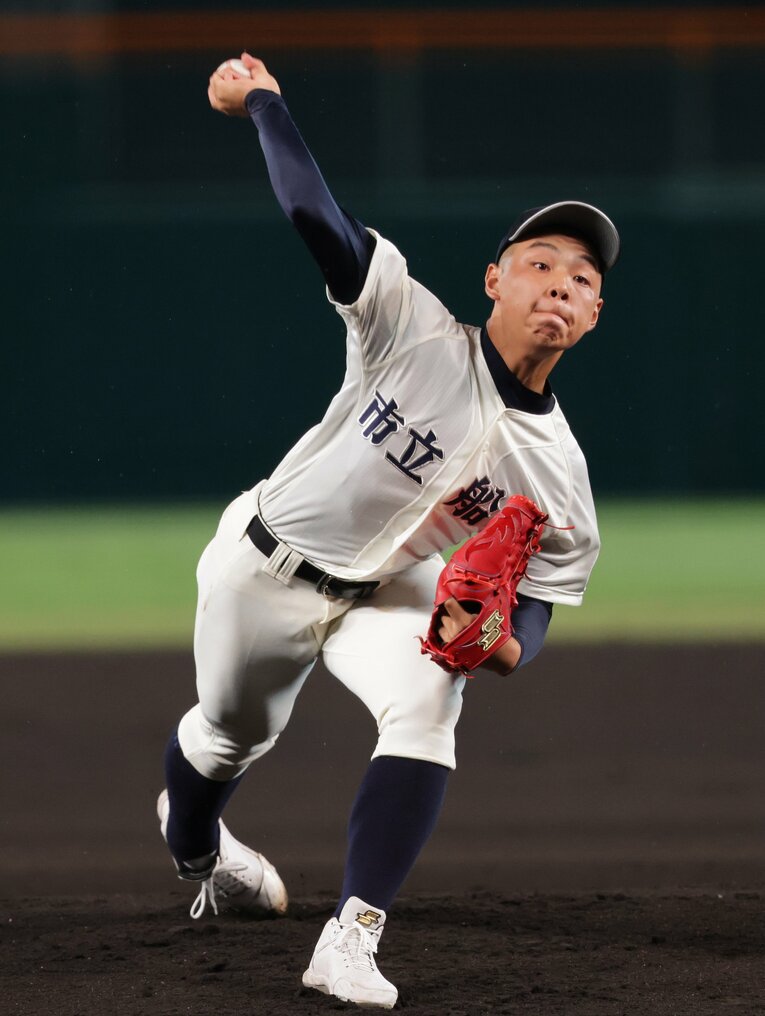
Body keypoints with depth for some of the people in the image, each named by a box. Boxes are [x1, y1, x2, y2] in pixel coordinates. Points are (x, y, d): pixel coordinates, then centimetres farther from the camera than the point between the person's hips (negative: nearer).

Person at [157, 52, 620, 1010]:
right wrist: (262, 99, -26)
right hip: (263, 566, -1)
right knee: (232, 729, 18)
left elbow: (540, 599, -11)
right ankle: (193, 851, 57)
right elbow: (317, 219, -31)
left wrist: (507, 643, -35)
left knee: (427, 703, -29)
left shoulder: (558, 472, -17)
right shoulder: (417, 331, -25)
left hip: (386, 592, 1)